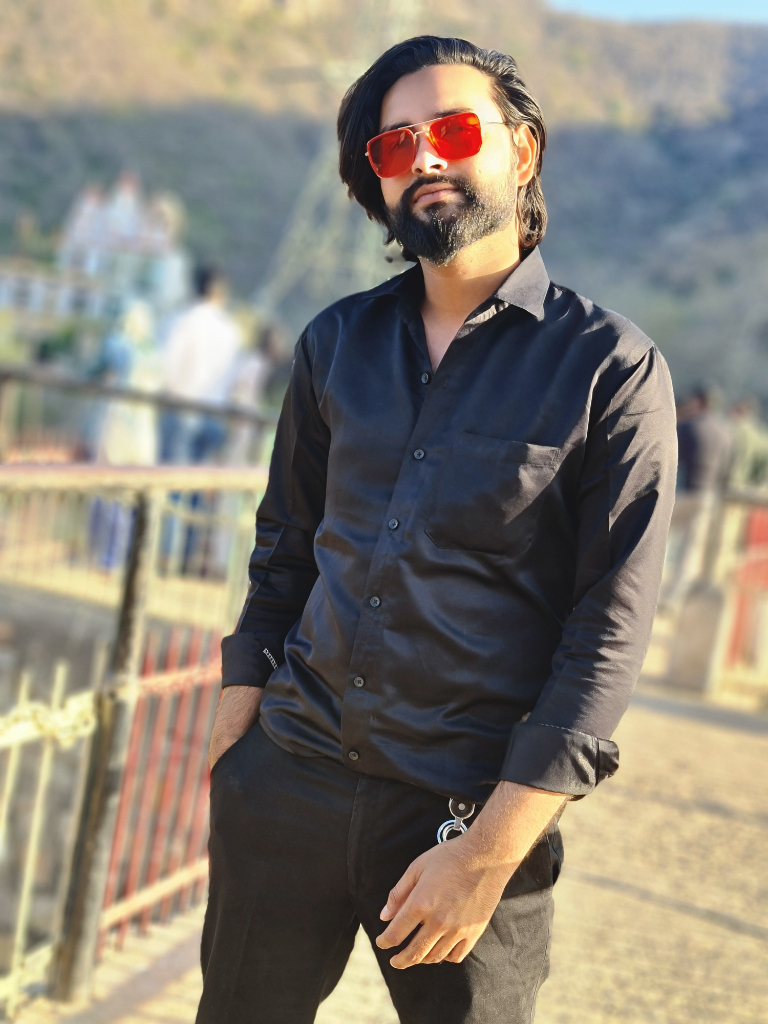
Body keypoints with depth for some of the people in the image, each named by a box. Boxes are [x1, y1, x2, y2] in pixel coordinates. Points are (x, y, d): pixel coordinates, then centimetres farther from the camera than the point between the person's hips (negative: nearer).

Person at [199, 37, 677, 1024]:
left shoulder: (612, 367, -7)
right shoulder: (336, 342, 7)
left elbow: (609, 634, -10)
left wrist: (491, 850, -15)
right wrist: (236, 719, 8)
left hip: (472, 809, -3)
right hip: (286, 782, 4)